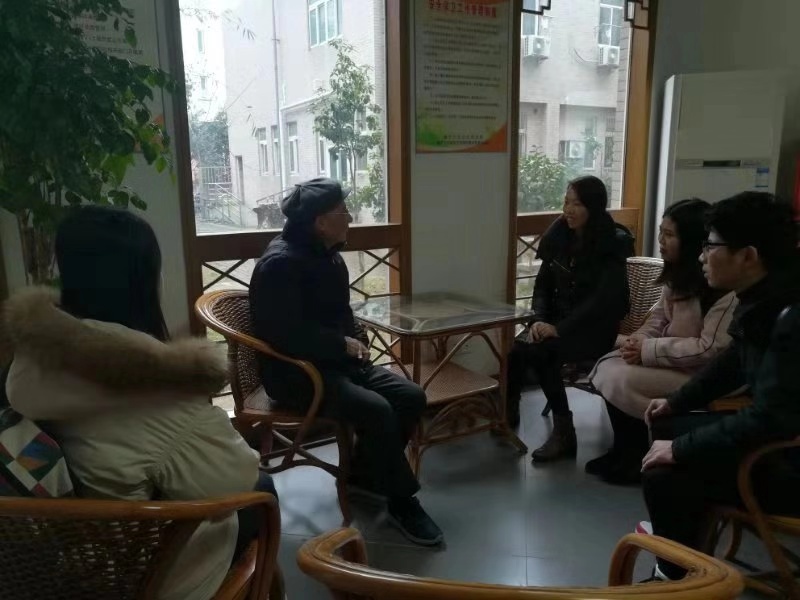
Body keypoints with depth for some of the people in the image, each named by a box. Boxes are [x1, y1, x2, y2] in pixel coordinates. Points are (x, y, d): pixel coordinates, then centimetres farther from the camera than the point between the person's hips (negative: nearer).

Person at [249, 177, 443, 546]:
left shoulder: (328, 255, 11)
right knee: (376, 410, -28)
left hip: (336, 362, 9)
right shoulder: (280, 263, -18)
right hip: (295, 372, -9)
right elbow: (287, 335, -26)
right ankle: (401, 502, -7)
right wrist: (344, 344, -17)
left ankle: (362, 474, 11)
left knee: (412, 397, -6)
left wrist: (355, 339, 2)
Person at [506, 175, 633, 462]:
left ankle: (564, 431, -20)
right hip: (559, 319, 5)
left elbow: (603, 299, -19)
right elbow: (543, 284, 8)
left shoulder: (614, 244, -11)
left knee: (540, 352, -31)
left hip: (596, 327, -5)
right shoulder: (558, 236, 5)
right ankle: (508, 411, -5)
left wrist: (559, 328, -25)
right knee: (516, 348, -25)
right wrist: (539, 319, -11)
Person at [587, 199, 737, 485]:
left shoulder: (723, 285, -23)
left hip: (701, 374, -8)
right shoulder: (679, 273, 5)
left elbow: (711, 349, -26)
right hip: (671, 358, 9)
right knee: (607, 367, -9)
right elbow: (660, 315, 13)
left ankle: (639, 455, 4)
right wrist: (640, 339, -8)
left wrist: (649, 351, -22)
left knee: (621, 381, -22)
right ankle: (626, 450, 6)